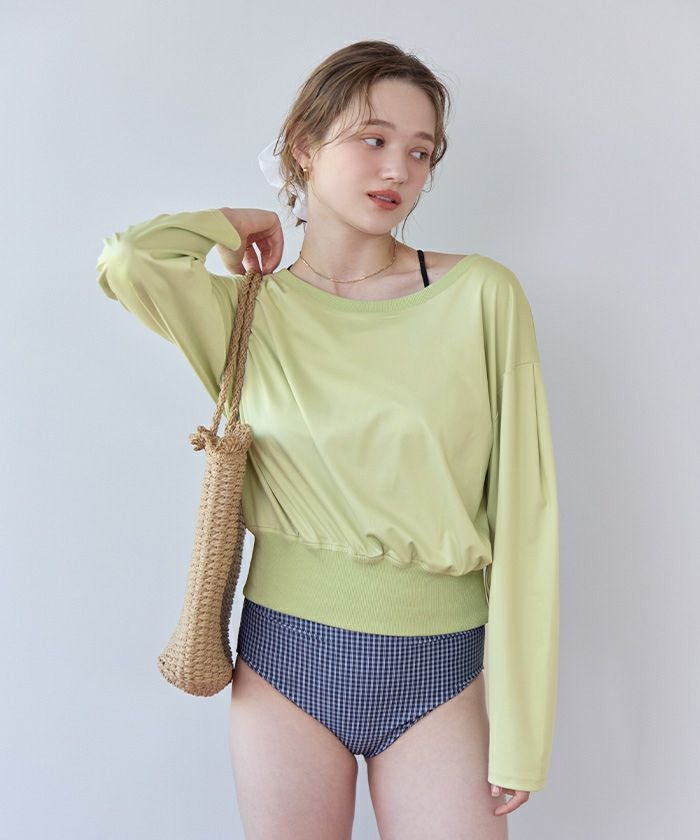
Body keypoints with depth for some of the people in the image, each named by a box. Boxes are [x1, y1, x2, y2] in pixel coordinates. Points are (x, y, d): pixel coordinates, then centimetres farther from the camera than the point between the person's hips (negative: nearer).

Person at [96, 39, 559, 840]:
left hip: (439, 671, -1)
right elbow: (125, 260, -21)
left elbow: (523, 513, -6)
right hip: (285, 661, 1)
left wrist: (520, 726, -7)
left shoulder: (482, 295, -6)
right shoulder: (250, 311, -1)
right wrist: (232, 225, -1)